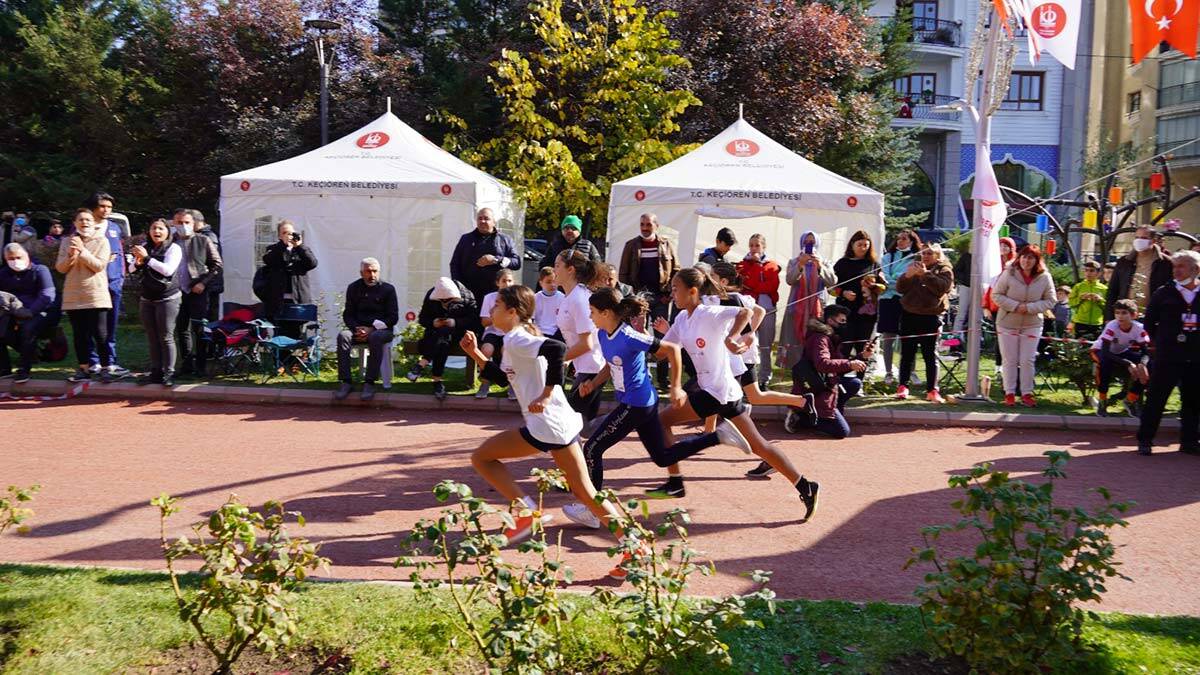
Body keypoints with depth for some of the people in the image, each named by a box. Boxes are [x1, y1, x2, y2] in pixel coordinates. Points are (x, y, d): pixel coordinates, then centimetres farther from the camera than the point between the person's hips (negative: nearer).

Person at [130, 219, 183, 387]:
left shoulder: (174, 248, -6)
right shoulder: (145, 247, 8)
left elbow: (168, 270, -20)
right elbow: (133, 270, 10)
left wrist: (147, 258, -21)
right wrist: (137, 262, -13)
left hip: (168, 299, -5)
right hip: (147, 299, 5)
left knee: (166, 337, -6)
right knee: (152, 338, 7)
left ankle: (168, 373, -1)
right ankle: (156, 371, 13)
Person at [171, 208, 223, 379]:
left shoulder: (203, 241, 1)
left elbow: (217, 264, 2)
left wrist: (203, 282, -8)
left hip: (197, 291, -3)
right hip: (177, 291, 3)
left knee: (199, 329, -2)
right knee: (181, 329, 9)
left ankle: (200, 366, 4)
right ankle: (187, 364, 18)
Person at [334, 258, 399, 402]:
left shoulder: (388, 289, 2)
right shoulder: (354, 288, 11)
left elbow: (393, 317, -3)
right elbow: (347, 315, 10)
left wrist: (372, 329, -14)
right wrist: (356, 328, -12)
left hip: (382, 329, -3)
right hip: (358, 328, 3)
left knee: (375, 338, -38)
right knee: (343, 336, -29)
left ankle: (369, 383, -35)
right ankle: (346, 382, -30)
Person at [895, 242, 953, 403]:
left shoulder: (944, 269, 3)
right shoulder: (914, 266, 13)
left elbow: (943, 287, -17)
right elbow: (900, 288, 5)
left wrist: (925, 274, -21)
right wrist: (908, 275, -13)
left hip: (931, 317, -3)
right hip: (909, 315, 3)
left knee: (930, 354, -1)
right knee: (907, 352, 4)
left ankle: (932, 390, 2)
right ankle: (902, 386, 9)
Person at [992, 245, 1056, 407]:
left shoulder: (1044, 278, -6)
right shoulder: (1008, 274, -10)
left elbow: (1050, 301, -2)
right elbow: (996, 295, -7)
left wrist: (1030, 307, -17)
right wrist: (1015, 306, -20)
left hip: (1032, 325, 1)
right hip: (1007, 324, -1)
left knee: (1027, 361, 4)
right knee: (1010, 360, 6)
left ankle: (1027, 393, 13)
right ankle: (1009, 393, 14)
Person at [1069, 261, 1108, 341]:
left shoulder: (1103, 289, 7)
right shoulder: (1078, 287, 7)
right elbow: (1070, 302, 2)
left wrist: (1100, 300, -12)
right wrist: (1080, 298, -13)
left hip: (1097, 324, 0)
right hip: (1080, 323, 0)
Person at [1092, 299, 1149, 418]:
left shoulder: (1139, 328, -22)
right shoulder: (1111, 326, -31)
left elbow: (1146, 352, -21)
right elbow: (1105, 352, -38)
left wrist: (1142, 364, -45)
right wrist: (1128, 364, -47)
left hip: (1122, 352, 4)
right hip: (1100, 351, -4)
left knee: (1146, 365, -20)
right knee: (1106, 363, -38)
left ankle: (1131, 400, 1)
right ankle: (1102, 401, -18)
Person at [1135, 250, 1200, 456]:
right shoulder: (1164, 294, 0)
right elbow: (1149, 321, 7)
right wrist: (1160, 342, 6)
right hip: (1167, 357, -2)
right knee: (1156, 398, 0)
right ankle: (1144, 440, 7)